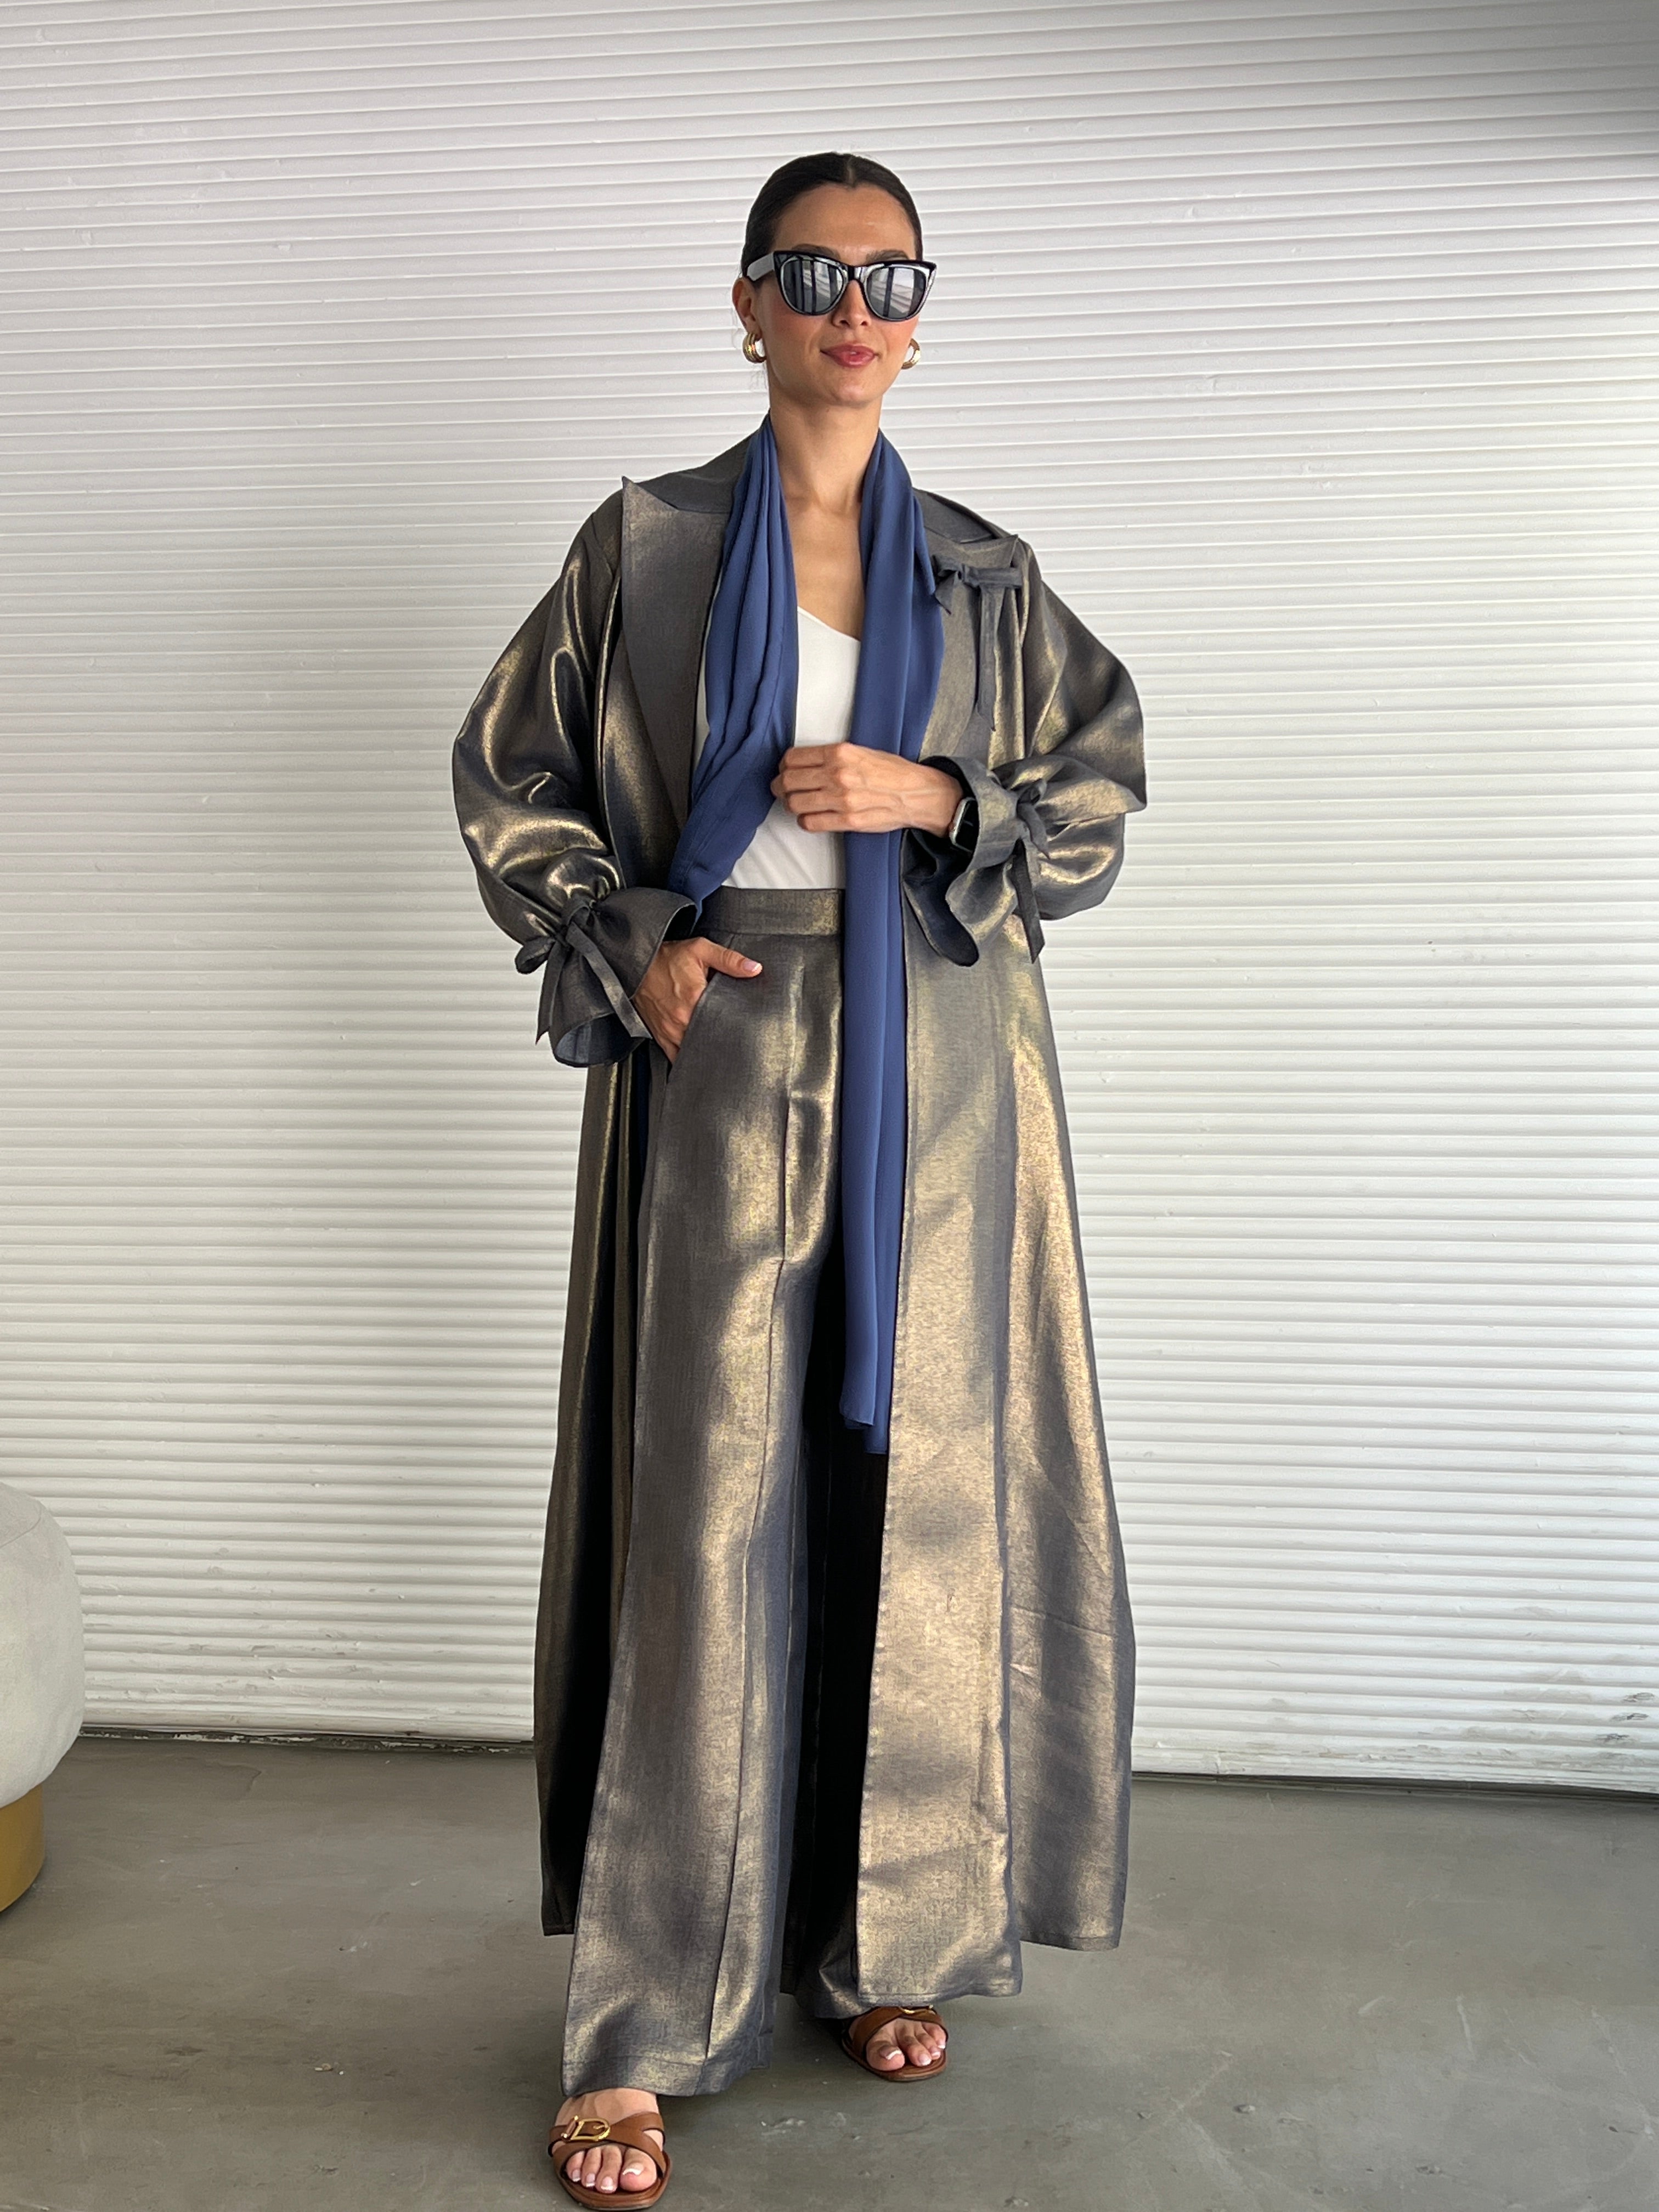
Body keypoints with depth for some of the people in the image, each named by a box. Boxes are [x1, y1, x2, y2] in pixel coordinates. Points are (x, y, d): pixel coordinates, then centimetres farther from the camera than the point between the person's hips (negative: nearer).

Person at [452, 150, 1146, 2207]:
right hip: (717, 1059, -2)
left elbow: (1099, 797, 11)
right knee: (698, 1515, -3)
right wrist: (628, 945, -6)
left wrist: (929, 798, -7)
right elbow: (507, 779, 9)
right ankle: (645, 2023, 9)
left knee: (917, 1487, 5)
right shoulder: (642, 546, 6)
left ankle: (884, 1941, 24)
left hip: (933, 1070, 2)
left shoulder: (986, 574, 10)